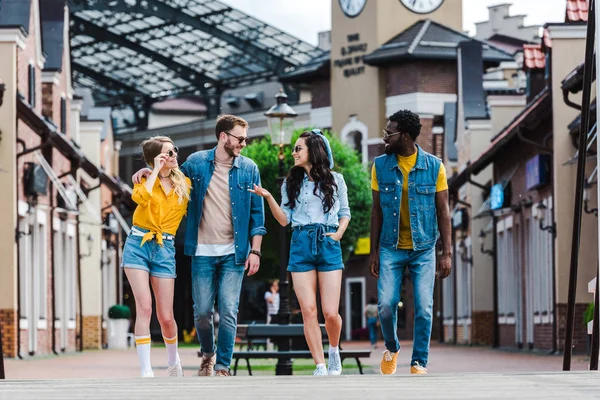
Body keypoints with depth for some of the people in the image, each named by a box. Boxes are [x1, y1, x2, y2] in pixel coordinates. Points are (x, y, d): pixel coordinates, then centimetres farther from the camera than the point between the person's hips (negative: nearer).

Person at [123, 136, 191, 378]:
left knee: (166, 316, 0)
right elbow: (140, 197, -20)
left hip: (164, 249, 2)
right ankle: (146, 371, -15)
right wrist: (156, 170, -13)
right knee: (144, 307, -15)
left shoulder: (184, 184, 9)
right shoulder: (146, 179, 3)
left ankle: (173, 360, 29)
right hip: (138, 246, -1)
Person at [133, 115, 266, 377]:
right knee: (202, 311, 5)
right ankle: (208, 354, 30)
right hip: (203, 252, 1)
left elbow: (257, 213, 4)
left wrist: (255, 250, -3)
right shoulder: (196, 162, 2)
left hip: (234, 252, -1)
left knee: (228, 311, -6)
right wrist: (150, 172, 3)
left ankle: (223, 367, 2)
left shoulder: (248, 169, 2)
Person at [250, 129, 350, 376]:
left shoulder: (335, 180, 8)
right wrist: (268, 197, -6)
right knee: (308, 311, -7)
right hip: (301, 244, 2)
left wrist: (339, 233, -3)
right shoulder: (292, 182, 11)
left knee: (331, 313, -8)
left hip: (328, 244, -2)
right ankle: (320, 367, -2)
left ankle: (334, 350, 22)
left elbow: (345, 214, 15)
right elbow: (284, 219, 6)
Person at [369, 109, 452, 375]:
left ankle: (419, 363, 8)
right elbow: (377, 211, 5)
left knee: (424, 308, -5)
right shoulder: (381, 166, 0)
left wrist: (447, 253, -4)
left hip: (423, 249, -1)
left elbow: (443, 212, 0)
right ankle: (391, 348, 22)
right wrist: (374, 251, 3)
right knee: (386, 304, -7)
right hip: (391, 249, 1)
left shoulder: (434, 167, -4)